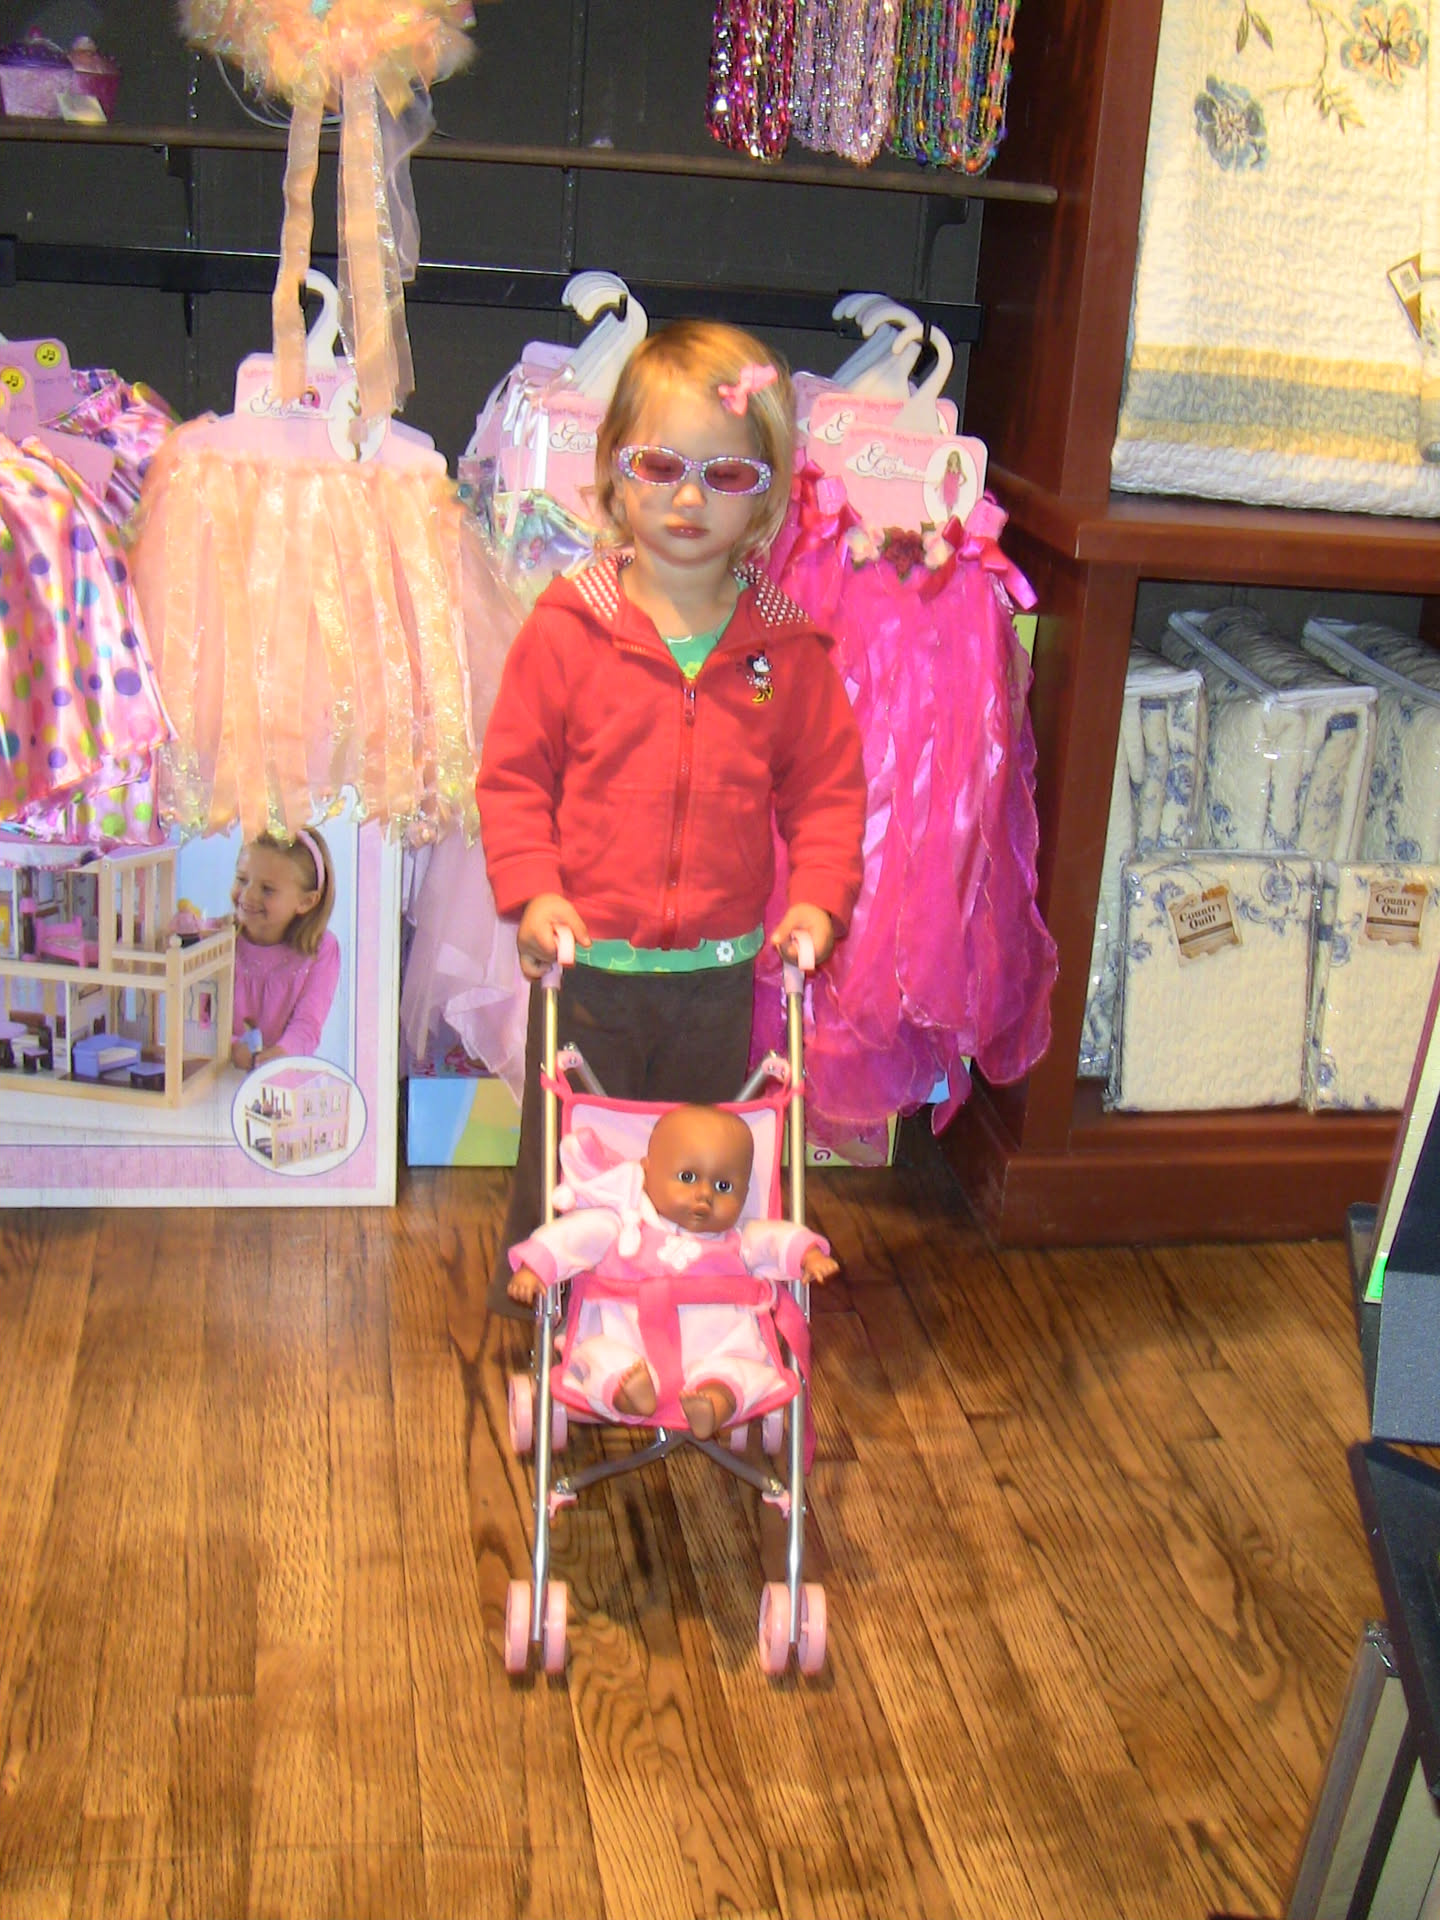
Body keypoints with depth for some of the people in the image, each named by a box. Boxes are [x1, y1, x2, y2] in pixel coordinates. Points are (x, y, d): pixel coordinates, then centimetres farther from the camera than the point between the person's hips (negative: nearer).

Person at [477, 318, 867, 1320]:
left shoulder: (789, 649, -3)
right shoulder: (566, 629, -8)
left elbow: (829, 786, 3)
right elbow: (512, 773, -4)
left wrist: (817, 899, -10)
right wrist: (533, 890, -16)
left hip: (718, 972, 2)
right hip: (588, 963, -2)